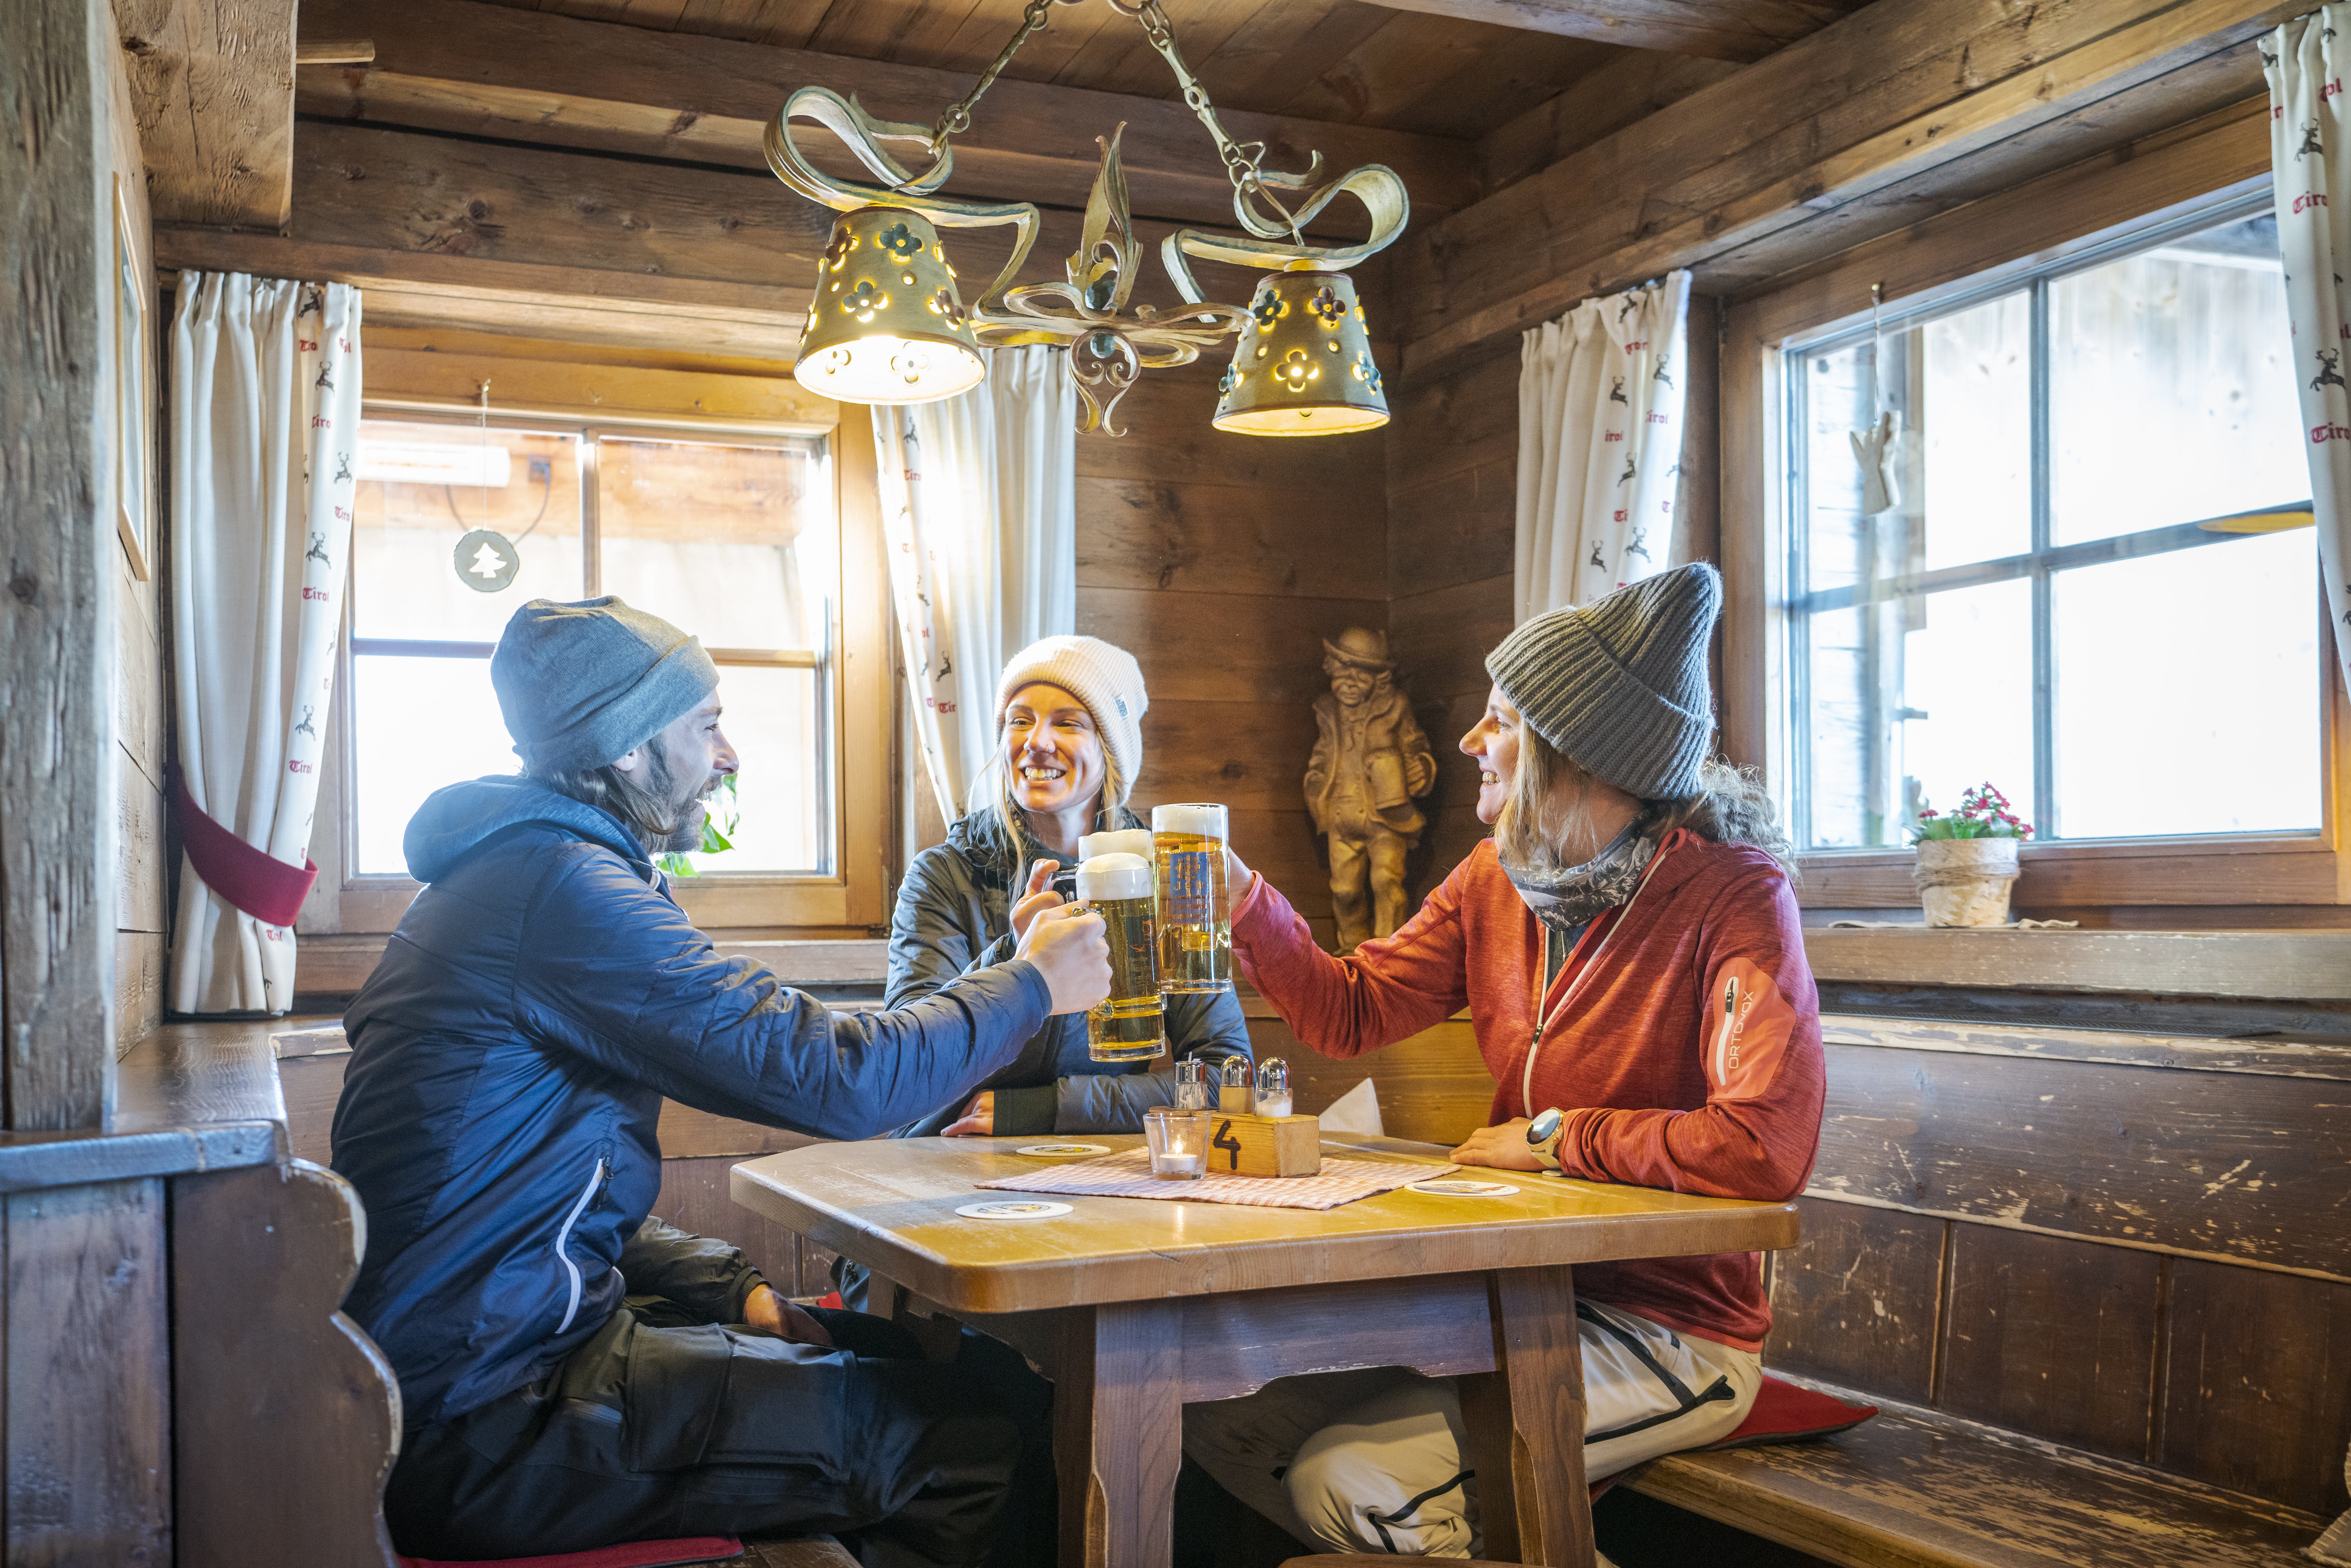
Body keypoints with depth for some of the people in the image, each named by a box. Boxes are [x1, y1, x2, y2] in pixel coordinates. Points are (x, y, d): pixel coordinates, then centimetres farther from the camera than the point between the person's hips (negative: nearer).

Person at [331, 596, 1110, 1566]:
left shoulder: (505, 871, 15)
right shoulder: (559, 884, -18)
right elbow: (838, 1079, -19)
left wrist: (730, 1289, 8)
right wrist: (1030, 986, -3)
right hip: (480, 1428, -11)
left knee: (901, 1357, 15)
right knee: (973, 1433, -13)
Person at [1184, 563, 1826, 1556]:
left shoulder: (1732, 896, -19)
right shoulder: (1495, 883, 3)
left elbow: (1768, 1148, -31)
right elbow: (1352, 1014, 8)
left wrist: (1555, 1136, -19)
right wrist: (1245, 900, -6)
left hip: (1675, 1329, -7)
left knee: (1353, 1479, -21)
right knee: (1220, 1413, -1)